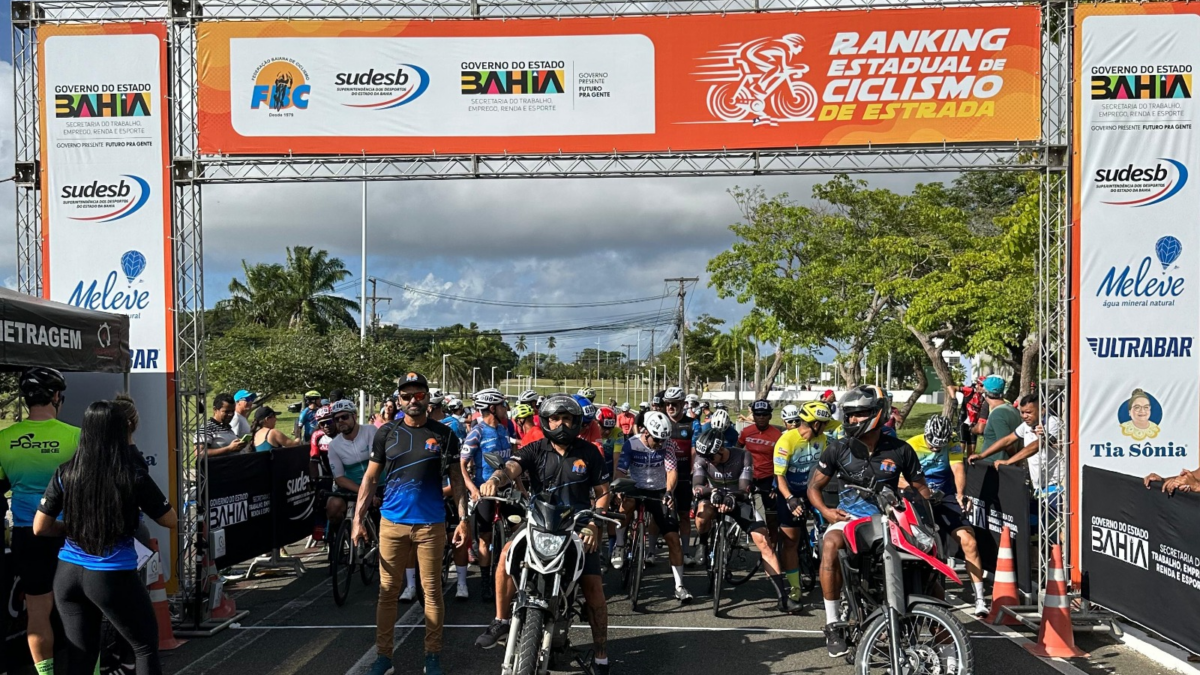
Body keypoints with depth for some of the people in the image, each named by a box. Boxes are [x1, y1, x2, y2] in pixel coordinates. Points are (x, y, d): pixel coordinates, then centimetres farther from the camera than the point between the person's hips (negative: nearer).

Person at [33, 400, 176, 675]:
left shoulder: (64, 474, -1)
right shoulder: (134, 476, -11)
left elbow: (40, 528, 4)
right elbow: (171, 521, 0)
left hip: (68, 574, 4)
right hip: (113, 577, -4)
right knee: (145, 648, 14)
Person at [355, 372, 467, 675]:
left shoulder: (444, 434, 1)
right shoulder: (386, 433, 2)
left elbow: (456, 480, 5)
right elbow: (370, 478, 6)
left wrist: (463, 519, -3)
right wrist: (358, 519, -1)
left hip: (431, 524, -1)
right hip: (392, 522, 1)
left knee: (432, 590, 6)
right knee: (388, 591, 6)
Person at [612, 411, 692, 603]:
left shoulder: (667, 444, -10)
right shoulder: (631, 444, -13)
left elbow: (672, 470, -17)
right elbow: (621, 471, -17)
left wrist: (669, 491, -36)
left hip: (660, 493, 1)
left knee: (673, 538, -7)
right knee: (627, 503, -38)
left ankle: (679, 586, 4)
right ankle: (619, 546, -13)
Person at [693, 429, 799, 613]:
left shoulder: (742, 456, -19)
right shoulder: (703, 458, -15)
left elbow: (744, 489, -25)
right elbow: (696, 486, -24)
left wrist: (731, 498, -45)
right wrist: (712, 491, -45)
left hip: (738, 502, 0)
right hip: (713, 499, 0)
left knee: (764, 542, -15)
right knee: (703, 512, -38)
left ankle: (783, 597, -13)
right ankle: (703, 544, -4)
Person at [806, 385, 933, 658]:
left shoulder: (900, 450, 1)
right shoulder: (838, 449, 1)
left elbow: (920, 487, 11)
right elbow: (814, 486, 7)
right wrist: (825, 510, -12)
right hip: (849, 516, -1)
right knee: (830, 545, -34)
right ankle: (832, 624, -25)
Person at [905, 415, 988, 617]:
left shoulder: (952, 446, -1)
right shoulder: (912, 446, -5)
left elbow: (958, 470, -17)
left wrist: (960, 493, -36)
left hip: (946, 498, 1)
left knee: (968, 540, -15)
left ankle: (979, 598, -9)